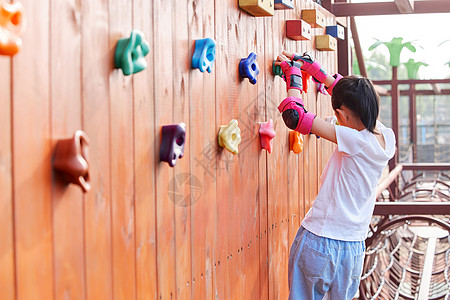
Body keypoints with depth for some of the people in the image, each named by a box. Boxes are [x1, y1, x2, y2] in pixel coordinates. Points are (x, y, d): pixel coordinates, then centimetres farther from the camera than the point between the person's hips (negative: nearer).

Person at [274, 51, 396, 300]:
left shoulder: (356, 141, -20)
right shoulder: (386, 137, 0)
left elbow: (295, 116, -20)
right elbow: (357, 103, 14)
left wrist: (293, 73, -5)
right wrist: (312, 66, 17)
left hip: (318, 241, -7)